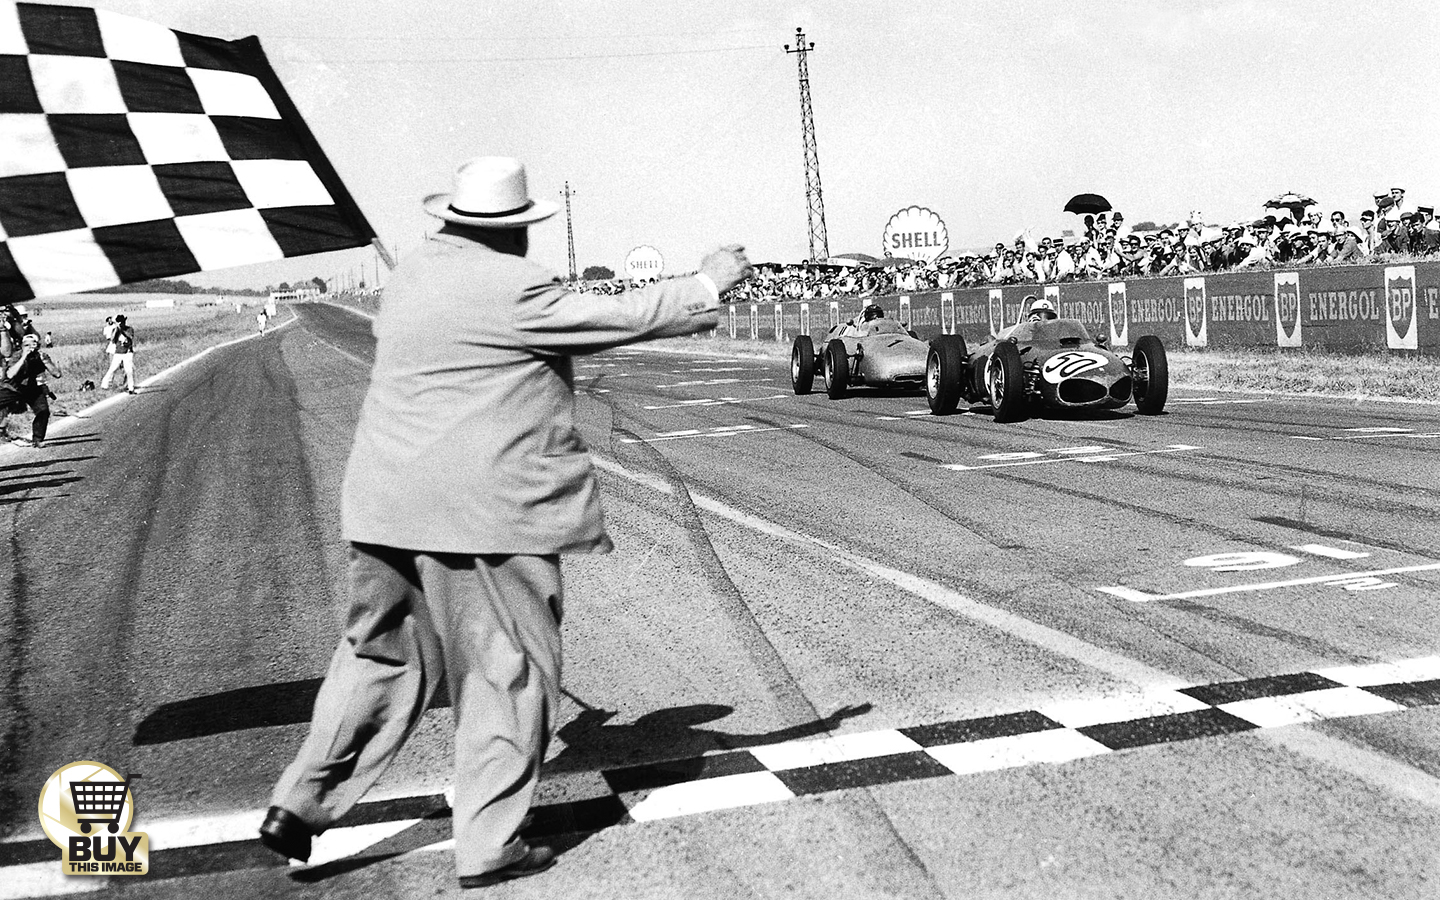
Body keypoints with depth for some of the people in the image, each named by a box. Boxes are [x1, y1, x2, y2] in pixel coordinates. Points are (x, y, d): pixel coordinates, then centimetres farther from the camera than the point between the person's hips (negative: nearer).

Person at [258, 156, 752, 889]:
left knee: (383, 656, 19)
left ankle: (300, 804, 16)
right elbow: (620, 318, -10)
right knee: (507, 671, 5)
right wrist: (707, 283, 3)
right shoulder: (509, 287, -14)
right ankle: (488, 845, 11)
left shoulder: (414, 274, 12)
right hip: (484, 510, -8)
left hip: (390, 507, 8)